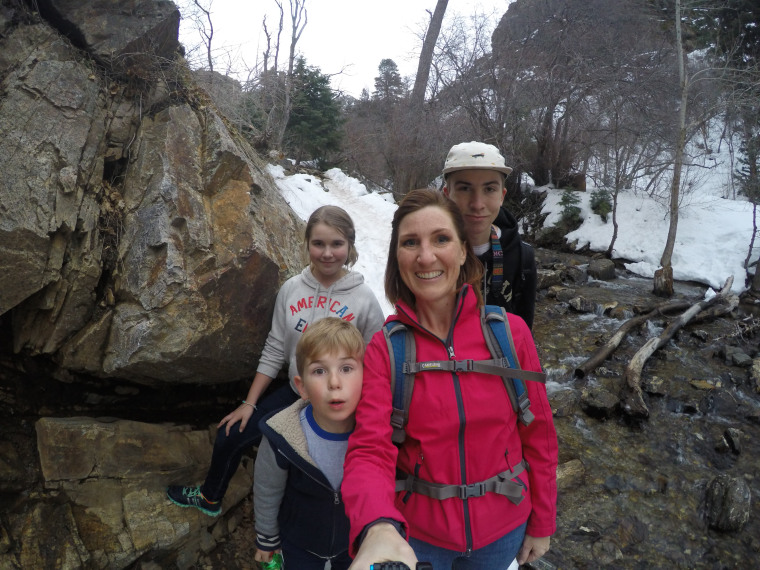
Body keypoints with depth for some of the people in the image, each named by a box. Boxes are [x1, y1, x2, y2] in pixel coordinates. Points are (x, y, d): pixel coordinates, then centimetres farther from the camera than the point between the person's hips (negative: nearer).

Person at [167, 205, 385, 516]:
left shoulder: (364, 299, -15)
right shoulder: (291, 289, -4)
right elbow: (275, 351, 2)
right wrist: (249, 403, 2)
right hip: (294, 392, 4)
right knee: (230, 436, 7)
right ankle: (210, 498, 38)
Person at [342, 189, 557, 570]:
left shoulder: (510, 332, -13)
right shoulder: (383, 348, -14)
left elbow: (538, 433, -4)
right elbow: (370, 450, -23)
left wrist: (542, 523, 3)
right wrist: (377, 529, -42)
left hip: (502, 531, 1)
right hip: (417, 531, -1)